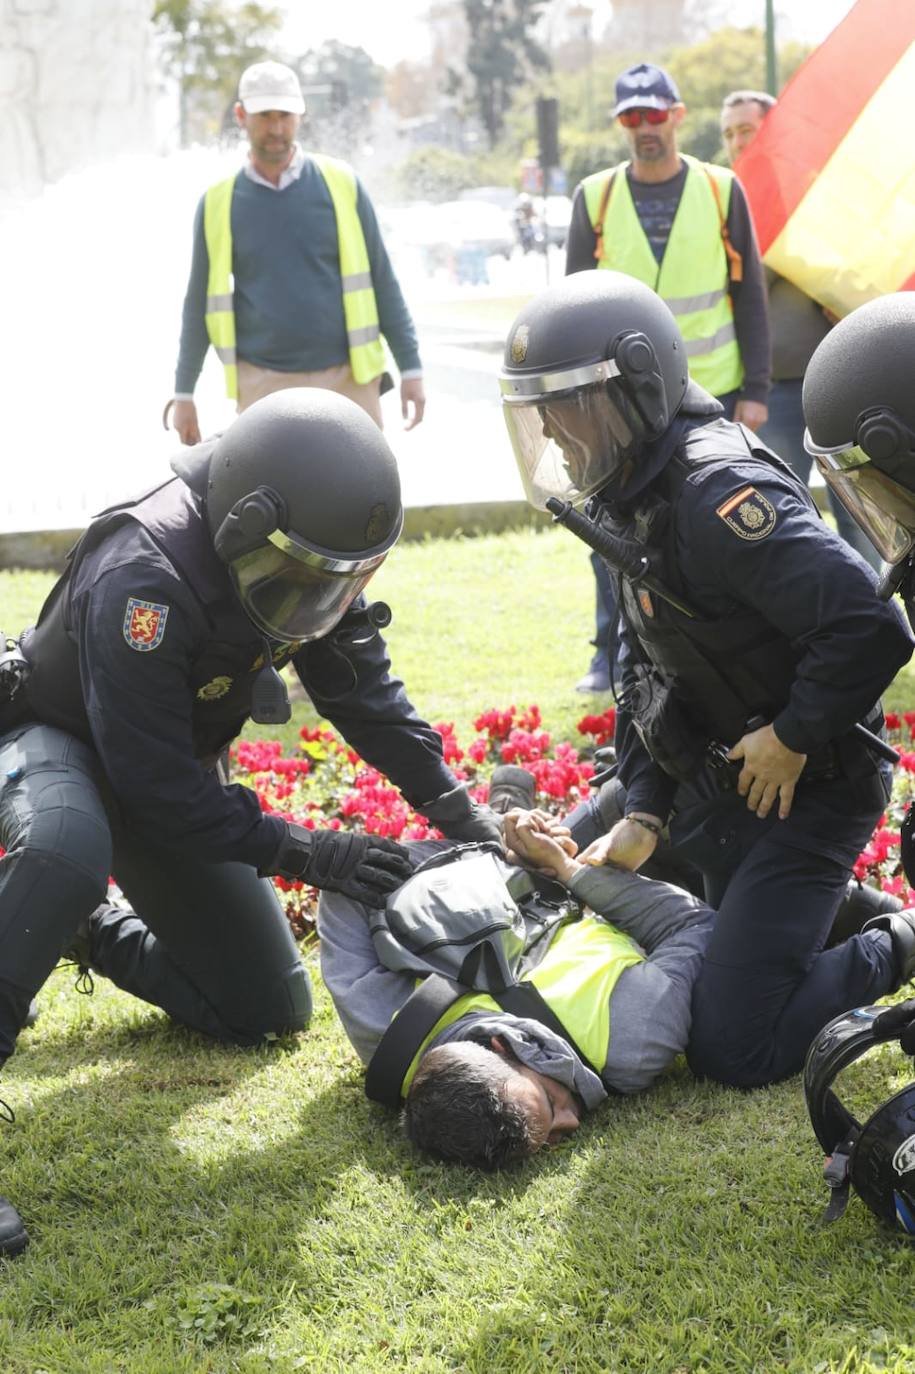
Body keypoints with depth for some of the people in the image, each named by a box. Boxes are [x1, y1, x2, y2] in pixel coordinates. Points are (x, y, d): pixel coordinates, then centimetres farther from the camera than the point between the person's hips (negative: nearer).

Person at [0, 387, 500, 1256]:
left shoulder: (301, 554, -16)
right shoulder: (142, 581, -38)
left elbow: (361, 689, -1)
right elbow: (157, 788, -34)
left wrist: (457, 809, -7)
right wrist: (303, 854, -32)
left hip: (172, 761, 7)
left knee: (270, 1012, 7)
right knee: (70, 850, -45)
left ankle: (100, 938, 29)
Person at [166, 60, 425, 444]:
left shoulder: (340, 183, 3)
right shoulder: (218, 203, 4)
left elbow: (381, 279, 6)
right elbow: (200, 301, 10)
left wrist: (410, 368, 2)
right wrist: (183, 392, 10)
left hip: (347, 381, 0)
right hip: (264, 385, 0)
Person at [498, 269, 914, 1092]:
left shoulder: (719, 494, -28)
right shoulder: (629, 498, 5)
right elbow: (646, 669, 12)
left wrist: (793, 736, -22)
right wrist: (643, 814, 3)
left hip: (803, 790, -9)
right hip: (704, 773, 9)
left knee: (732, 1051, -11)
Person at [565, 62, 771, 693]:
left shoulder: (720, 190, 1)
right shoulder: (596, 196, 2)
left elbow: (750, 297, 3)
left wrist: (755, 390, -2)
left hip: (712, 393, 0)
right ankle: (613, 652, 14)